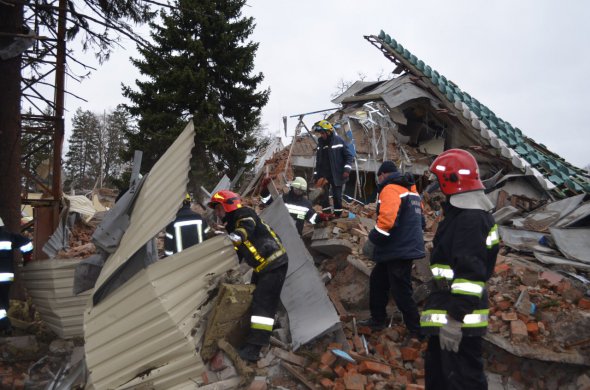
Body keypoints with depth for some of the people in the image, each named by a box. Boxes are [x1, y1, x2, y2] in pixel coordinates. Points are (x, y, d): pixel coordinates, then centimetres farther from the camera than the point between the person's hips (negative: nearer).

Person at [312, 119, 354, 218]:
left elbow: (349, 156, -4)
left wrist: (347, 169, -16)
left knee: (337, 196, 4)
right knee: (323, 195, -4)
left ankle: (338, 216, 17)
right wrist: (316, 175, 13)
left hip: (336, 174, -3)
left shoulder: (339, 141, -7)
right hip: (323, 174, 4)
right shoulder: (320, 143, 8)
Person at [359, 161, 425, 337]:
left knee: (401, 293, -2)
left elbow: (387, 219, -28)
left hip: (399, 252, -10)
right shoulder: (410, 190, 17)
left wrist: (372, 240, -16)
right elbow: (412, 220, 23)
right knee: (377, 280, 20)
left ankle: (416, 331, 8)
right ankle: (378, 319, 30)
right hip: (407, 247, 10)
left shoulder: (390, 189, -14)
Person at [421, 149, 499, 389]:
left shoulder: (470, 220, -20)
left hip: (459, 318, -11)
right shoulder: (467, 214, 14)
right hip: (448, 310, 11)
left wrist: (454, 319, -26)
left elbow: (470, 274, -27)